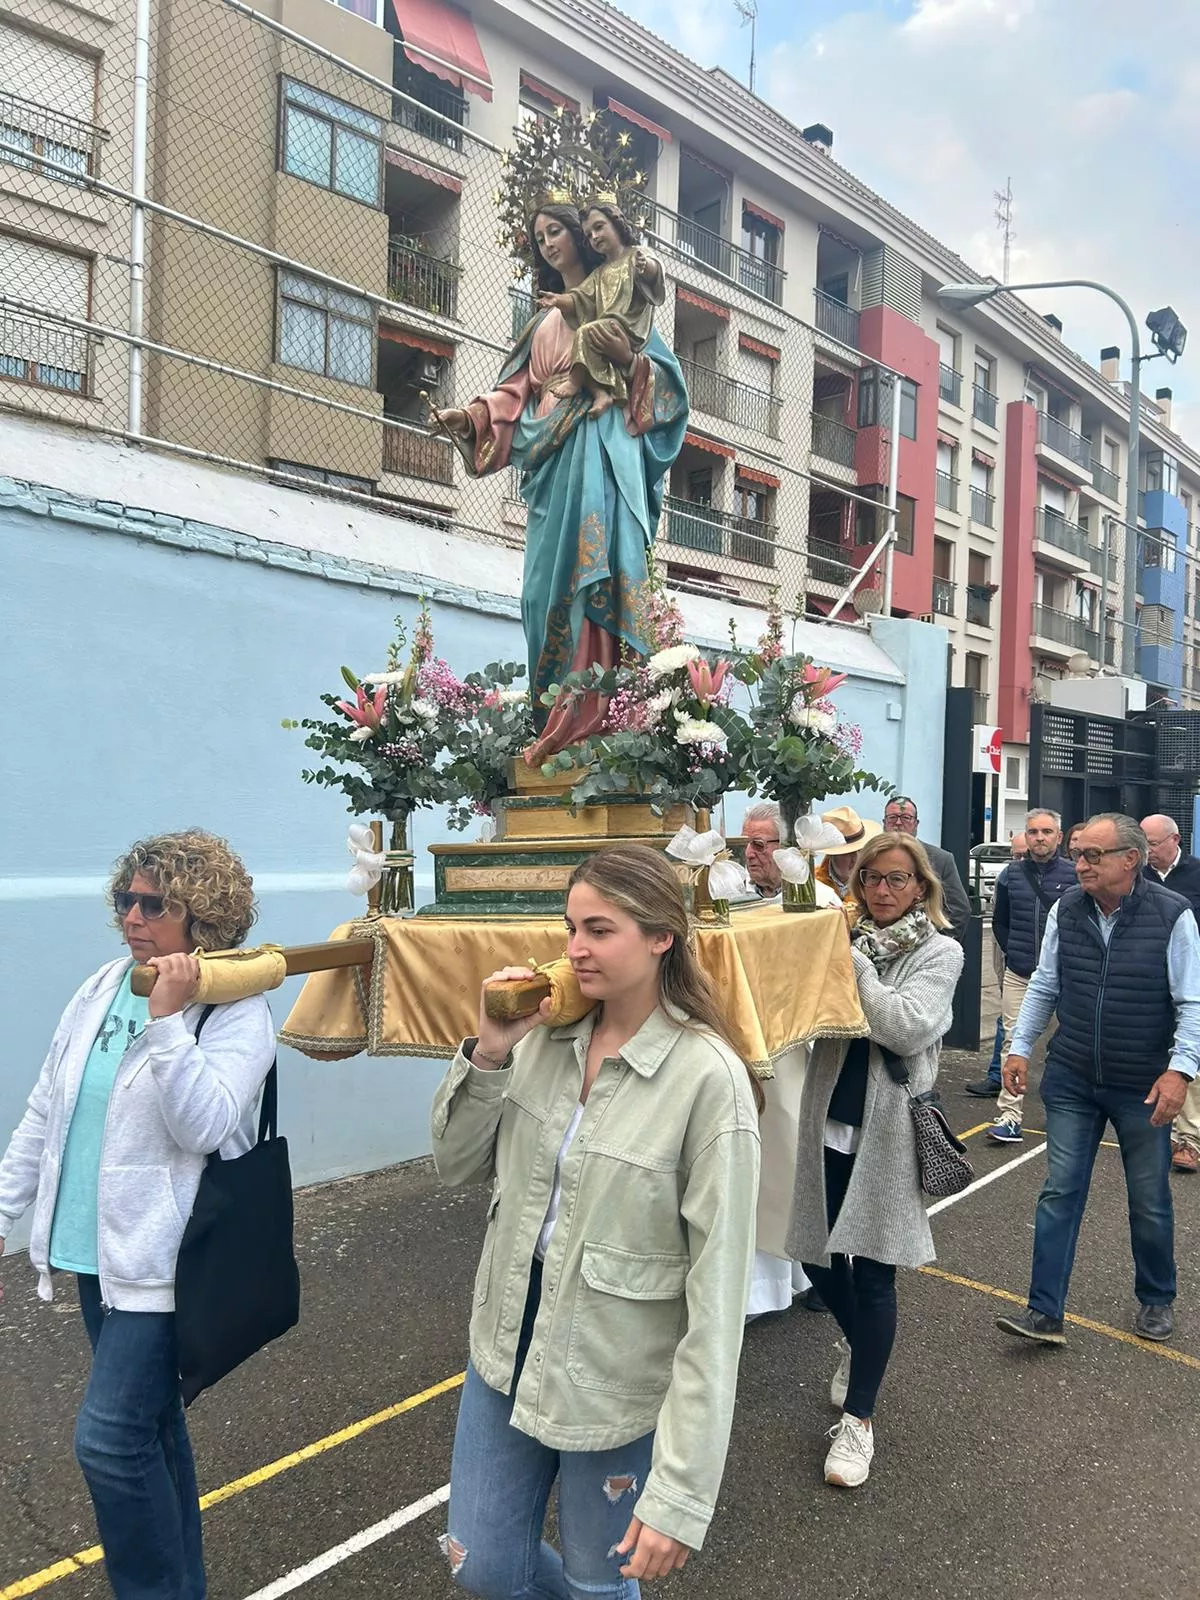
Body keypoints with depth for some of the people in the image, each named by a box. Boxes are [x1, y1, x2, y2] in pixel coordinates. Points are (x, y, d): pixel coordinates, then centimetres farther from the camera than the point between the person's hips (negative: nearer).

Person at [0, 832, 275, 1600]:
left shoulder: (238, 1012, -15)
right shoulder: (103, 988, 3)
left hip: (161, 1261, -7)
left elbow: (203, 1128, -25)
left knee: (111, 1440, -7)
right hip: (94, 1250, 7)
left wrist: (167, 1020, -31)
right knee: (149, 1428, 19)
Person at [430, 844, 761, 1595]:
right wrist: (490, 1051, -15)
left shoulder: (707, 1077, -23)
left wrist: (682, 1489, -20)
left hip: (619, 1381, -5)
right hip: (509, 1344, 5)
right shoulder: (547, 1034, -6)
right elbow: (458, 1165, 2)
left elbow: (717, 1286, -20)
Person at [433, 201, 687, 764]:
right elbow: (517, 391, 20)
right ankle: (557, 716, -6)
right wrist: (467, 416, 6)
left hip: (602, 444, -5)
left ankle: (595, 714, -27)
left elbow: (665, 375, 7)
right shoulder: (546, 321, 29)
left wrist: (627, 359, -12)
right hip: (552, 454, 5)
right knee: (550, 578, -5)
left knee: (594, 565, -21)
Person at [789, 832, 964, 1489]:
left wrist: (853, 962, -17)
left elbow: (907, 1027, -19)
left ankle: (858, 1418, 20)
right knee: (817, 1254, 15)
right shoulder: (846, 938, 4)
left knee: (872, 1272, 2)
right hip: (830, 1120, 4)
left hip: (887, 1128, -4)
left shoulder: (940, 952, -4)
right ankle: (855, 1341, 47)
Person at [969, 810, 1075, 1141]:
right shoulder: (1011, 874, 6)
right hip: (1018, 974, 2)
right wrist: (1014, 953, 9)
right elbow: (999, 922, 16)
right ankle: (1009, 1116, 1)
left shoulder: (1074, 875, -2)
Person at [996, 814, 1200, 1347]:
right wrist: (1020, 1048, 3)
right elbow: (1043, 987, 7)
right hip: (1071, 1079, 2)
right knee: (1059, 1192, 3)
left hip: (1143, 1087, -2)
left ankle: (1156, 1300, 37)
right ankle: (1045, 1312, 9)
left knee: (1150, 1202, 15)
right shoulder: (1066, 910, -3)